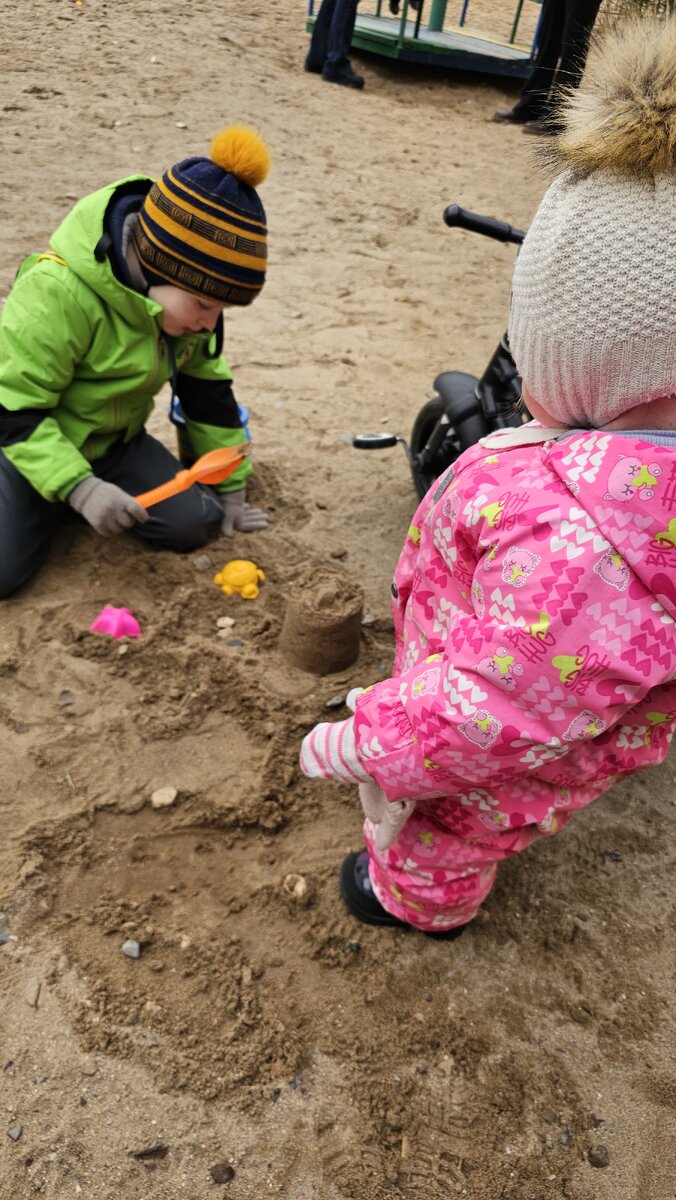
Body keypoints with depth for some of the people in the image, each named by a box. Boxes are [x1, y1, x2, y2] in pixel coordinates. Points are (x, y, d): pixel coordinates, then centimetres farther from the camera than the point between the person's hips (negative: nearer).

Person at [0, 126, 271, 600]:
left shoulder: (184, 292, -10)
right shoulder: (57, 295, -32)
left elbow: (208, 390, -1)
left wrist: (230, 490, 2)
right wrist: (80, 487, -36)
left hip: (115, 439, 6)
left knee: (191, 524, -10)